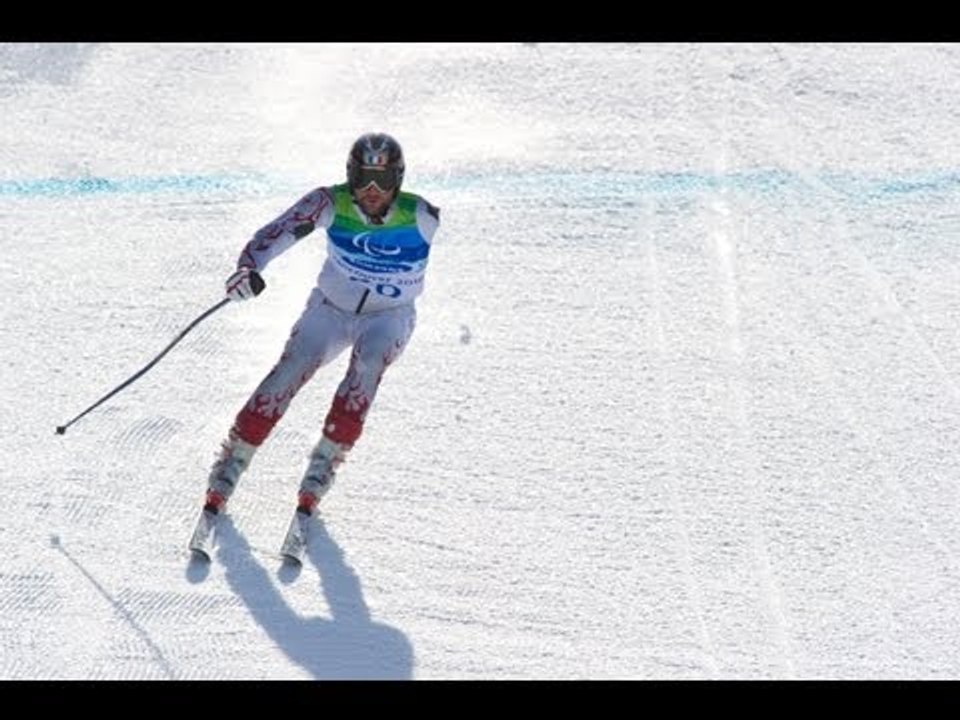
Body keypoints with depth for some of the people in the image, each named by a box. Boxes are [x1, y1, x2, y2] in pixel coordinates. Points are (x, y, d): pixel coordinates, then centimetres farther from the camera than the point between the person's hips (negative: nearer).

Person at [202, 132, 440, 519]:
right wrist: (250, 266, -49)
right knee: (291, 369, -20)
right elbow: (277, 232, -31)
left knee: (367, 363, -32)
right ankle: (232, 463, -10)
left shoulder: (420, 217, -22)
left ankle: (324, 463, -23)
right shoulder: (331, 203, -21)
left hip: (389, 316, 0)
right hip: (331, 308, 1)